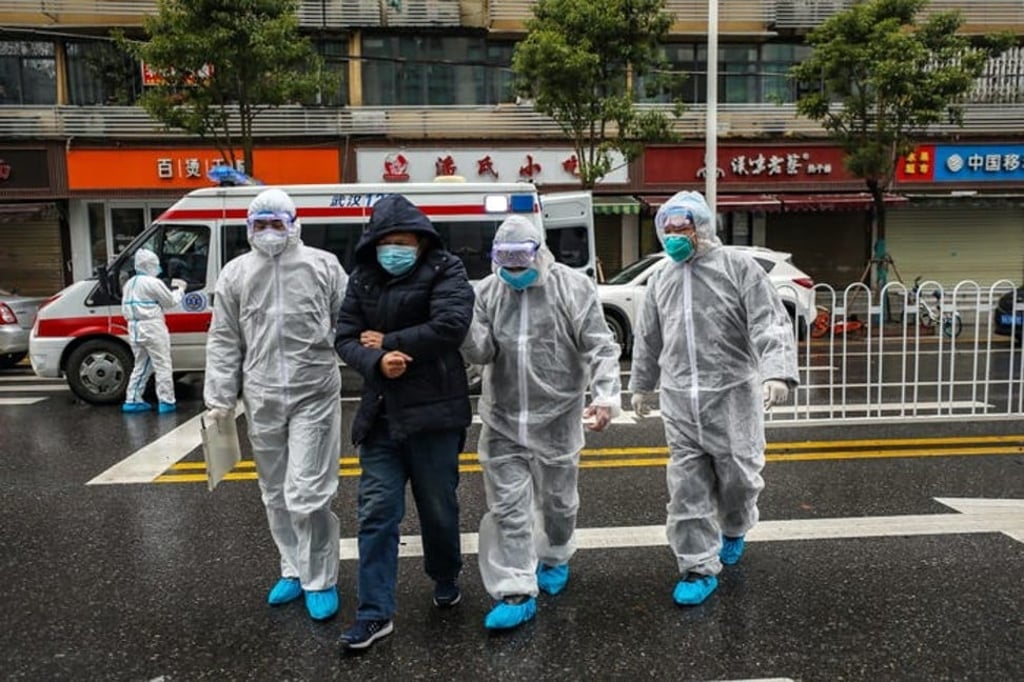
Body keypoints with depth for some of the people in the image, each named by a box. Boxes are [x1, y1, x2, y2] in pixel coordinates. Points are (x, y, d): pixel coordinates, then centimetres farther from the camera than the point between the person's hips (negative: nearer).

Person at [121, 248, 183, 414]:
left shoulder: (129, 284, 14)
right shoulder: (153, 283, -11)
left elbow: (125, 309, 17)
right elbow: (170, 301, -3)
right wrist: (179, 290, 14)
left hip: (134, 327, 8)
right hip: (152, 327, -8)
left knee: (140, 365, 17)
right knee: (162, 365, -1)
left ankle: (132, 400, 16)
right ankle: (166, 402, -1)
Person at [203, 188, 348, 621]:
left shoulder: (323, 265, 0)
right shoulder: (236, 274, 8)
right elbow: (223, 341, 8)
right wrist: (220, 399, 4)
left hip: (314, 394, -4)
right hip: (262, 399, 4)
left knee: (306, 494, -6)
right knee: (276, 495, 14)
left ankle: (320, 581, 11)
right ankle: (294, 571, 32)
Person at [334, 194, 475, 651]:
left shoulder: (445, 271, -5)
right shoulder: (362, 279, 8)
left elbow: (450, 327, -21)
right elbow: (345, 340, 4)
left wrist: (388, 341, -12)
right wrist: (377, 362, -18)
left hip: (434, 411, -3)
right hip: (380, 414, 4)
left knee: (438, 507, 11)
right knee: (376, 512, 2)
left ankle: (445, 578, 39)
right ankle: (375, 612, 11)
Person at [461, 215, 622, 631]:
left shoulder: (573, 288, -8)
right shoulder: (488, 291, 2)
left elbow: (600, 348, -11)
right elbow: (481, 352, -5)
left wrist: (605, 396, -23)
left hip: (557, 418, -2)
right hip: (502, 420, 2)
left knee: (557, 498, 17)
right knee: (507, 507, 1)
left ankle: (555, 559, 44)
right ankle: (516, 593, 9)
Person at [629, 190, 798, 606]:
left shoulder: (738, 268, -3)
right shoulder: (662, 280, 13)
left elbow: (770, 324, -12)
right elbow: (648, 339, 23)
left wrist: (777, 373, -27)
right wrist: (641, 386, 28)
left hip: (731, 395, -3)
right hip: (679, 401, 4)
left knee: (737, 475, 8)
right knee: (686, 487, 3)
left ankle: (734, 531, 41)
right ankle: (698, 569, 15)